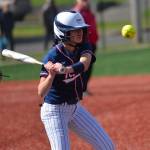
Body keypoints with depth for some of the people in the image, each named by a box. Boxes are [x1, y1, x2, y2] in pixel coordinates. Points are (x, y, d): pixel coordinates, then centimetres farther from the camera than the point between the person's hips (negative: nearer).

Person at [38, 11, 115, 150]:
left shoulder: (83, 47, -4)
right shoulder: (52, 56, -21)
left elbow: (84, 64, -29)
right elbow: (41, 92, -28)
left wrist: (65, 69, -48)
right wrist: (51, 75, -47)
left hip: (75, 107, 7)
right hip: (55, 111, -7)